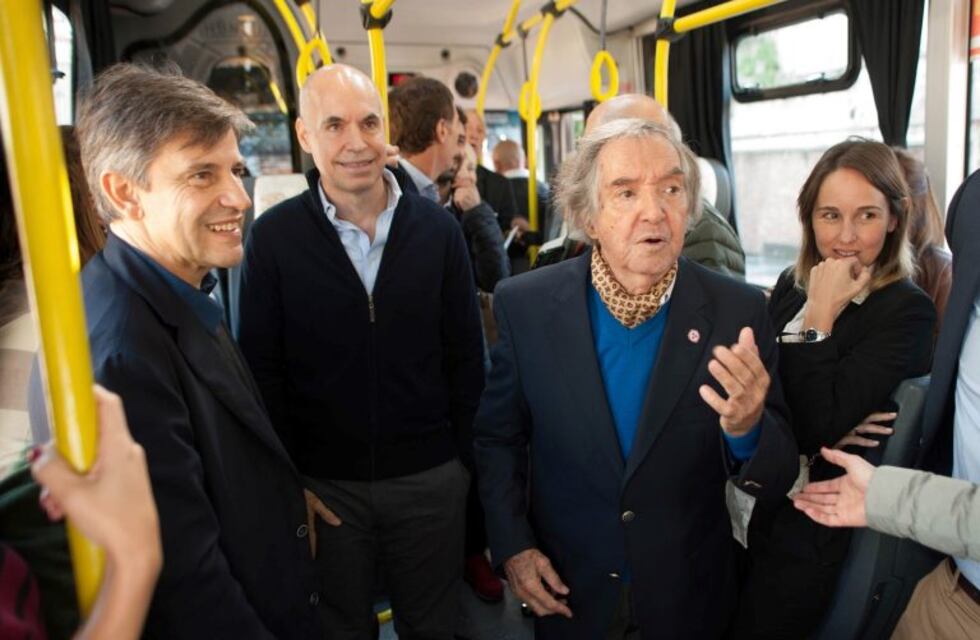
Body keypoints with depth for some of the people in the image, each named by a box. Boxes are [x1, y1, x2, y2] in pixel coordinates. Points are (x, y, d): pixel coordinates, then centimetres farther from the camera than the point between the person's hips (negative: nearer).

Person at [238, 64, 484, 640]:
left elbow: (466, 357, 2)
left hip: (430, 479, 1)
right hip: (323, 483, -1)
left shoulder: (438, 228, -3)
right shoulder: (273, 236, -7)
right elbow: (263, 369, -3)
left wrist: (464, 459, 0)